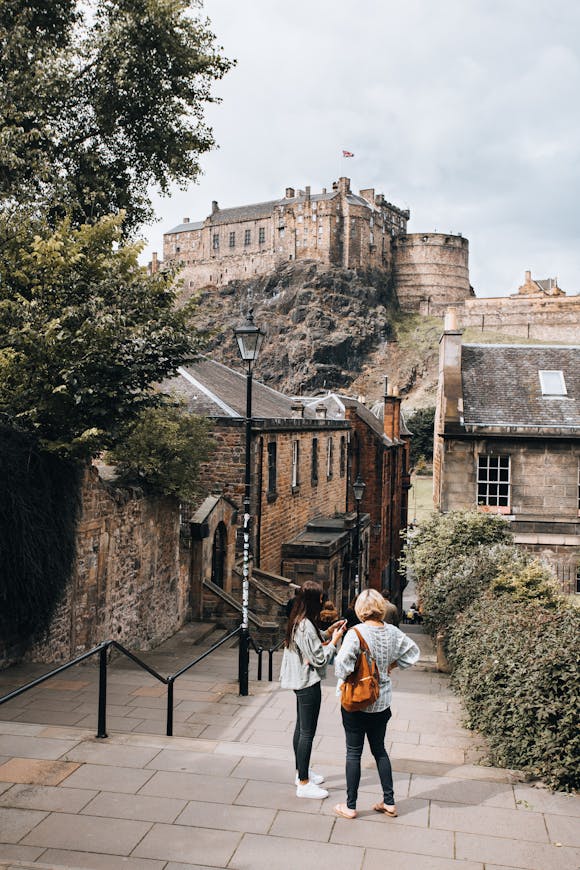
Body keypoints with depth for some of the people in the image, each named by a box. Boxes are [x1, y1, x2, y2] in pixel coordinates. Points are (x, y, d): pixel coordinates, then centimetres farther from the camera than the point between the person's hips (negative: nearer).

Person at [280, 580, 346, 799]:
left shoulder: (298, 622, 5)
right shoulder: (306, 626, -26)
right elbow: (319, 658, -22)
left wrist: (328, 632, 9)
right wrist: (335, 640, -11)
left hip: (300, 681, 10)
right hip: (308, 684, -10)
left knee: (301, 728, 20)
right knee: (307, 732, -2)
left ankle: (302, 772, 34)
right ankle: (304, 784, 7)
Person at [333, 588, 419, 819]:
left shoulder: (356, 633, -21)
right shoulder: (392, 632, -4)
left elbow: (343, 663, -28)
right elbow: (413, 652, 9)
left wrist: (344, 682, -9)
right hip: (382, 702, 5)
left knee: (354, 753, 8)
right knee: (379, 750, 19)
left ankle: (350, 806, 18)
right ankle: (389, 802, 26)